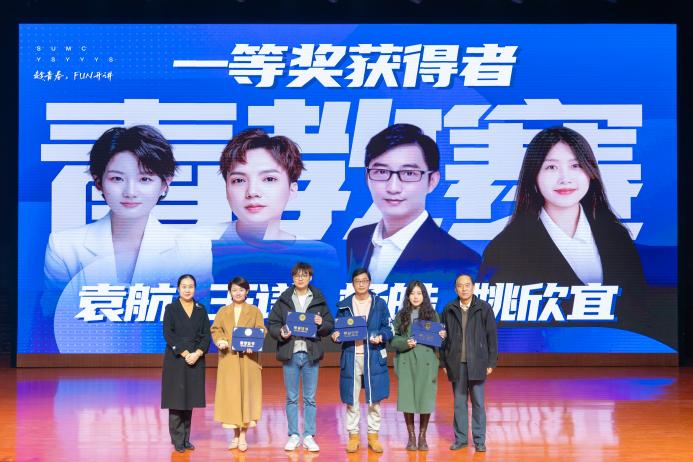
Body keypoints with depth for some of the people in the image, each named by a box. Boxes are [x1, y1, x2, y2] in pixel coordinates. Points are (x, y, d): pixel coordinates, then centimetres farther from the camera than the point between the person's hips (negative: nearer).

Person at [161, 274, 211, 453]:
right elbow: (168, 334, -8)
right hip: (175, 359, -3)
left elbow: (206, 335, 4)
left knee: (189, 400, 5)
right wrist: (184, 353, -15)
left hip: (196, 360, 3)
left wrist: (198, 353, -11)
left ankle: (186, 438, 12)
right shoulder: (171, 309, 1)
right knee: (176, 399, -3)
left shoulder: (201, 310, 10)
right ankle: (178, 440, 1)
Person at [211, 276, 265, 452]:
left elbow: (261, 331, 1)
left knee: (246, 393, -2)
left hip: (248, 358, -1)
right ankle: (236, 435, 9)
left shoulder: (254, 311, 8)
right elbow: (215, 329, 6)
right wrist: (220, 341, -15)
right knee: (230, 394, 0)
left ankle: (243, 435, 3)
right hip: (228, 358, 1)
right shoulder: (223, 311, 13)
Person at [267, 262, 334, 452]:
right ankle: (293, 435, 13)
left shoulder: (319, 300, 6)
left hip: (311, 353, 0)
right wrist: (280, 333, -15)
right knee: (291, 398, 5)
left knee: (310, 398, 4)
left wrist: (321, 323, -13)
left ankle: (309, 436, 11)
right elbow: (271, 324, 4)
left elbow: (330, 325, 8)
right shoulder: (283, 300, 5)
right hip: (290, 353, 0)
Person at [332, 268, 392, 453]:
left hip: (373, 357, 0)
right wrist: (336, 335, -12)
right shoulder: (344, 305, 8)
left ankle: (373, 436, 15)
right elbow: (338, 328, 10)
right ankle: (353, 436, 13)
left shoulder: (379, 304, 6)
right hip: (351, 357, 0)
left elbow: (388, 328, 5)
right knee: (351, 401, 3)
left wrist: (381, 337, -15)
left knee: (374, 399, 3)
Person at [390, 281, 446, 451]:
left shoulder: (432, 314, 8)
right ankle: (411, 437, 12)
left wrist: (442, 337, -12)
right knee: (407, 398, -1)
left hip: (426, 362, 0)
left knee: (425, 398, -1)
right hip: (406, 362, 0)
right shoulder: (401, 315, 7)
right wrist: (406, 343, -14)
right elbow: (393, 340, 4)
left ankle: (422, 437, 13)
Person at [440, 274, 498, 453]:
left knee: (478, 403, 3)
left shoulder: (484, 308, -1)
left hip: (477, 363, -2)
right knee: (459, 402, 8)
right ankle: (461, 438, 16)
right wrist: (444, 362, 5)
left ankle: (479, 440, 11)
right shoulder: (449, 310, 5)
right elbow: (443, 337, 9)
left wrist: (491, 362, -3)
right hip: (456, 363, 2)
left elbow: (492, 336, 0)